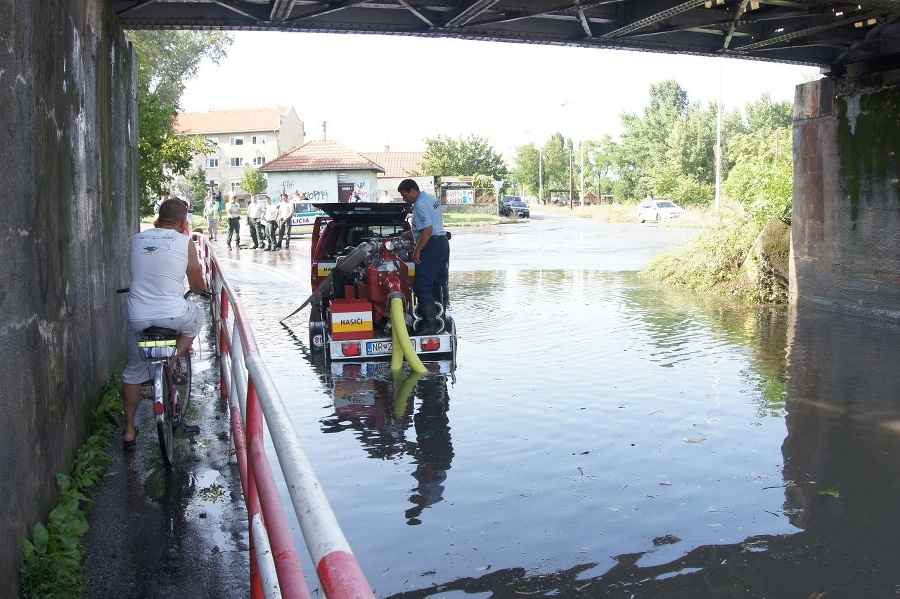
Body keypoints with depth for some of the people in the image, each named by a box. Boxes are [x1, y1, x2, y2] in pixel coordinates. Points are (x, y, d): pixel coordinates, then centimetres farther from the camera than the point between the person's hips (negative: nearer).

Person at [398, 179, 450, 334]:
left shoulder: (420, 205, -16)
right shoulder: (430, 198, 16)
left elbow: (428, 229, -24)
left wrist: (417, 250, -20)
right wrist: (411, 233, 24)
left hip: (432, 245, -11)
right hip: (442, 242, 11)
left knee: (422, 286, -10)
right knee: (439, 284, 17)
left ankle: (430, 325, -14)